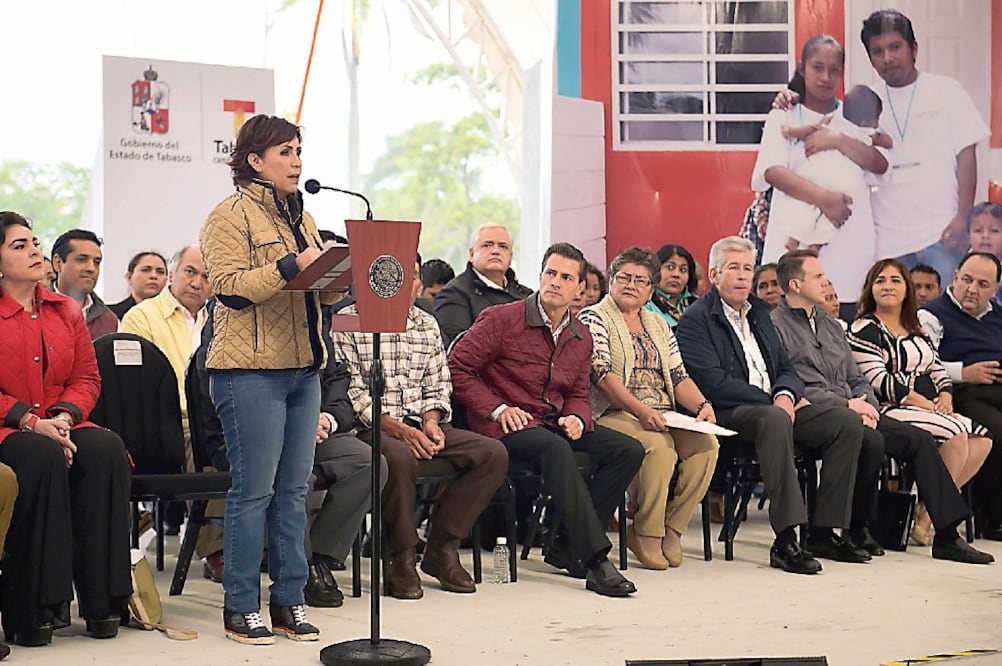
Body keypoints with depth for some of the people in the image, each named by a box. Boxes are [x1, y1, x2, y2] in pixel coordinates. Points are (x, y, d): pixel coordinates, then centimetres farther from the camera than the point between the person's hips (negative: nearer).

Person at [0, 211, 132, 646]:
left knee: (105, 448, -27)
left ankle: (102, 601, -25)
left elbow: (88, 378, 11)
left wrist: (64, 417, -9)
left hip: (60, 426, 5)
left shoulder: (65, 311, 17)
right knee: (41, 455, -36)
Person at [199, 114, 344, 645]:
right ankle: (240, 607, 4)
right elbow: (229, 287, -15)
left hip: (303, 368, 7)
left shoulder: (302, 218, 19)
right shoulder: (231, 215, -3)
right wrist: (291, 266, -20)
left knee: (294, 488, 7)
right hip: (250, 369, -7)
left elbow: (321, 293, 24)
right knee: (254, 489, -5)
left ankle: (289, 601, 14)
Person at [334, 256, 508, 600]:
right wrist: (395, 427, -21)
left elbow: (438, 387, 16)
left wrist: (431, 421, -6)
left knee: (493, 453, -14)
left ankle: (441, 548, -9)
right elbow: (350, 392, -10)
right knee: (400, 457, -40)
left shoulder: (428, 325, 16)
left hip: (422, 425, 6)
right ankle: (403, 558, -20)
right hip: (372, 427, -6)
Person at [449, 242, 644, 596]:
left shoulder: (581, 337, 14)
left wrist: (576, 418, -3)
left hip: (555, 423, 7)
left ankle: (568, 546, -8)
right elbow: (458, 368, -6)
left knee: (628, 450, -10)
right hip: (505, 424, -7)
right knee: (557, 449, -37)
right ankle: (595, 560, -38)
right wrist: (497, 409, -14)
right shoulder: (501, 319, -6)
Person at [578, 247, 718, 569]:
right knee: (659, 446, -34)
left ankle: (670, 530, -13)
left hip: (661, 416, 6)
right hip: (613, 415, -6)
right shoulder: (593, 319, 2)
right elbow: (602, 376, -12)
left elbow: (678, 376, 16)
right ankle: (646, 534, -18)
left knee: (706, 443, -22)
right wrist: (641, 410, -25)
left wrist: (702, 405, -6)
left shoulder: (658, 324, 23)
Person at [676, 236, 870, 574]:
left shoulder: (759, 312, 23)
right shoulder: (695, 320, -2)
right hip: (728, 414, -8)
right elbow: (714, 384, -14)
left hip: (775, 406, 8)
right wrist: (772, 402, -15)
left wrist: (786, 395, -6)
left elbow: (786, 368, 18)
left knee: (847, 421, -10)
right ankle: (785, 541, -41)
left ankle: (823, 532, -9)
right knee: (774, 419, -39)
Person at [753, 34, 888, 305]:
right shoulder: (782, 117, 8)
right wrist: (823, 198, -20)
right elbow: (773, 171, -7)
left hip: (849, 239, 2)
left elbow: (880, 164, 2)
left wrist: (837, 140, -12)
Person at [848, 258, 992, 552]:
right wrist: (925, 404, -17)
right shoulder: (864, 330, -1)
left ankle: (925, 515, -13)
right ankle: (926, 517, -21)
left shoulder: (917, 329, 24)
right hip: (891, 411, -8)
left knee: (982, 439, -14)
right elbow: (879, 381, -12)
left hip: (933, 408, 8)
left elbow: (937, 370, 19)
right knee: (956, 435, -29)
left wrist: (945, 396, -4)